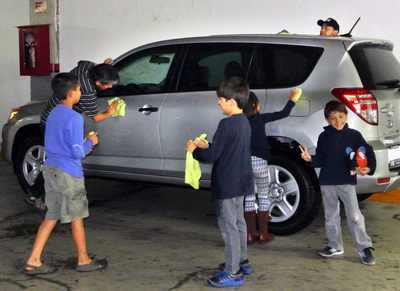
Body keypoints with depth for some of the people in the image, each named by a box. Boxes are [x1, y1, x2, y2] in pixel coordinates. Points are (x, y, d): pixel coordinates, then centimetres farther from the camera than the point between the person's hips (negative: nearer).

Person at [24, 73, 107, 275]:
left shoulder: (53, 114, 9)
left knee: (51, 216, 14)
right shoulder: (74, 118, -17)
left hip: (50, 169, 8)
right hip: (68, 174, -8)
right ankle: (83, 261, 20)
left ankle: (33, 262, 11)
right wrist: (90, 142, -1)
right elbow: (78, 153, -19)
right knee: (76, 218, 7)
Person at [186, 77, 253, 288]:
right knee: (238, 223, 21)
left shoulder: (227, 124, -22)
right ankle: (242, 262, 34)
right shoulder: (244, 122, 9)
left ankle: (233, 273, 1)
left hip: (228, 184, -10)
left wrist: (194, 150, -4)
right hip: (240, 182, 10)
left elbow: (212, 155, -21)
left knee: (228, 226, -3)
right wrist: (206, 146, 11)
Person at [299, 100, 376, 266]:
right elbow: (320, 160, 6)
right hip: (327, 183, 3)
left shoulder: (354, 135, -3)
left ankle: (364, 248, 1)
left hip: (347, 181, -3)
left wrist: (369, 168, -19)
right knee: (331, 216, 12)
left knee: (354, 216, -7)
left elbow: (368, 152, -3)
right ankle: (335, 247, 24)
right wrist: (310, 159, -13)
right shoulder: (324, 137, 4)